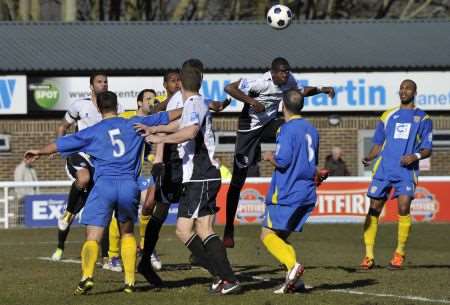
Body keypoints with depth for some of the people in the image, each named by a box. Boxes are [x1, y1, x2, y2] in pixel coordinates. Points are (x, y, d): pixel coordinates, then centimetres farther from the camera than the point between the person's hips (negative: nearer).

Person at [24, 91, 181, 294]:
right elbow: (165, 117, 20)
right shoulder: (134, 124, 12)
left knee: (93, 237, -4)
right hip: (129, 185, 2)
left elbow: (61, 144, 17)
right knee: (127, 233, 21)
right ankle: (130, 281, 13)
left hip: (104, 185, -2)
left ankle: (87, 275, -26)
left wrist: (40, 152, 35)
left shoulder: (93, 132, 9)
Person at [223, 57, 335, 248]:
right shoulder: (260, 83, -25)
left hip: (269, 124, 5)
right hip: (249, 129, -5)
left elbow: (301, 92, 17)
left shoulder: (288, 81, -6)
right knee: (238, 180, -3)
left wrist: (321, 90, 2)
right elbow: (229, 88, -28)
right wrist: (252, 102, -36)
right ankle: (229, 230, 5)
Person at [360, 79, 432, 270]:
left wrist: (416, 156, -15)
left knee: (404, 208, -17)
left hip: (406, 170, -3)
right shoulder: (388, 116, 17)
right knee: (374, 209, -3)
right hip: (383, 169, 3)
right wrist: (368, 158, -2)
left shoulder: (423, 118, 10)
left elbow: (427, 149, 6)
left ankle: (399, 254, -3)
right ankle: (369, 255, 2)